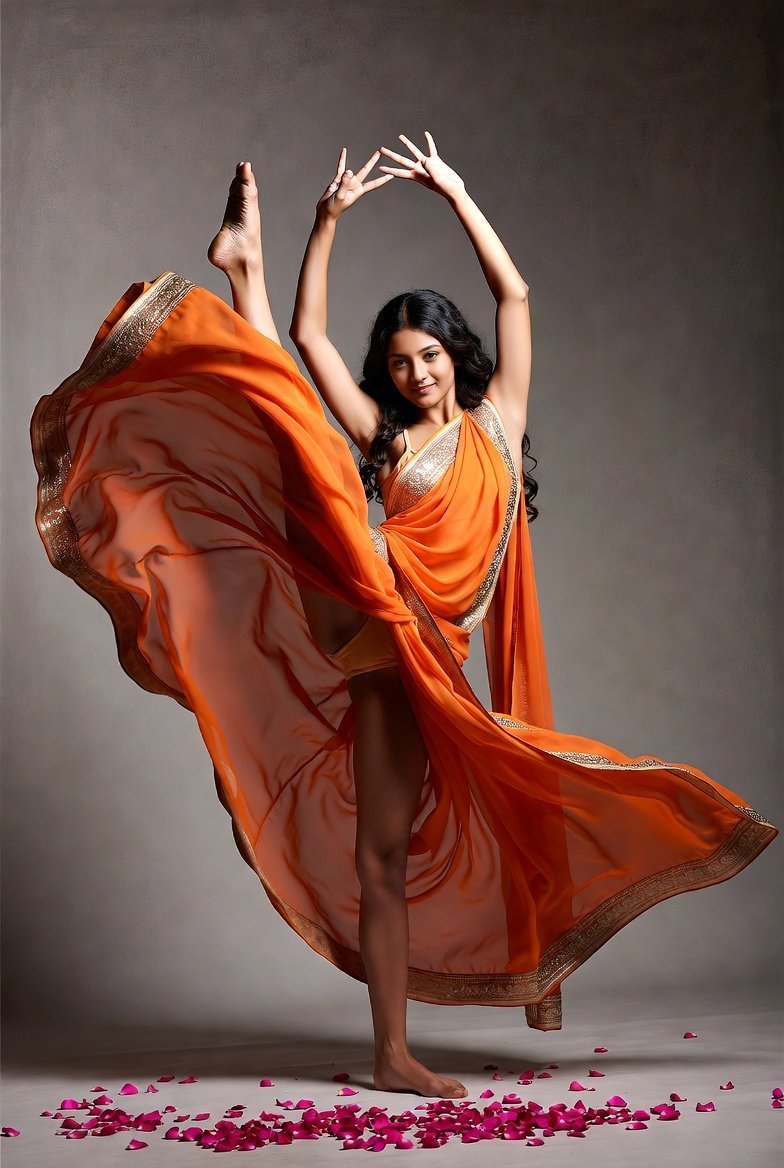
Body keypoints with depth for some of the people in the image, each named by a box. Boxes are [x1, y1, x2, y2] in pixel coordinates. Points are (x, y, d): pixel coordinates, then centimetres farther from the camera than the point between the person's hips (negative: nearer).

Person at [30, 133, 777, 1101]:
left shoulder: (496, 419, 20)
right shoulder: (383, 438, 19)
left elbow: (515, 296, 14)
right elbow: (309, 334, 14)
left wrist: (454, 191, 13)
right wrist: (328, 221, 9)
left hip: (427, 653, -1)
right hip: (367, 621, 1)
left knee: (388, 851, 4)